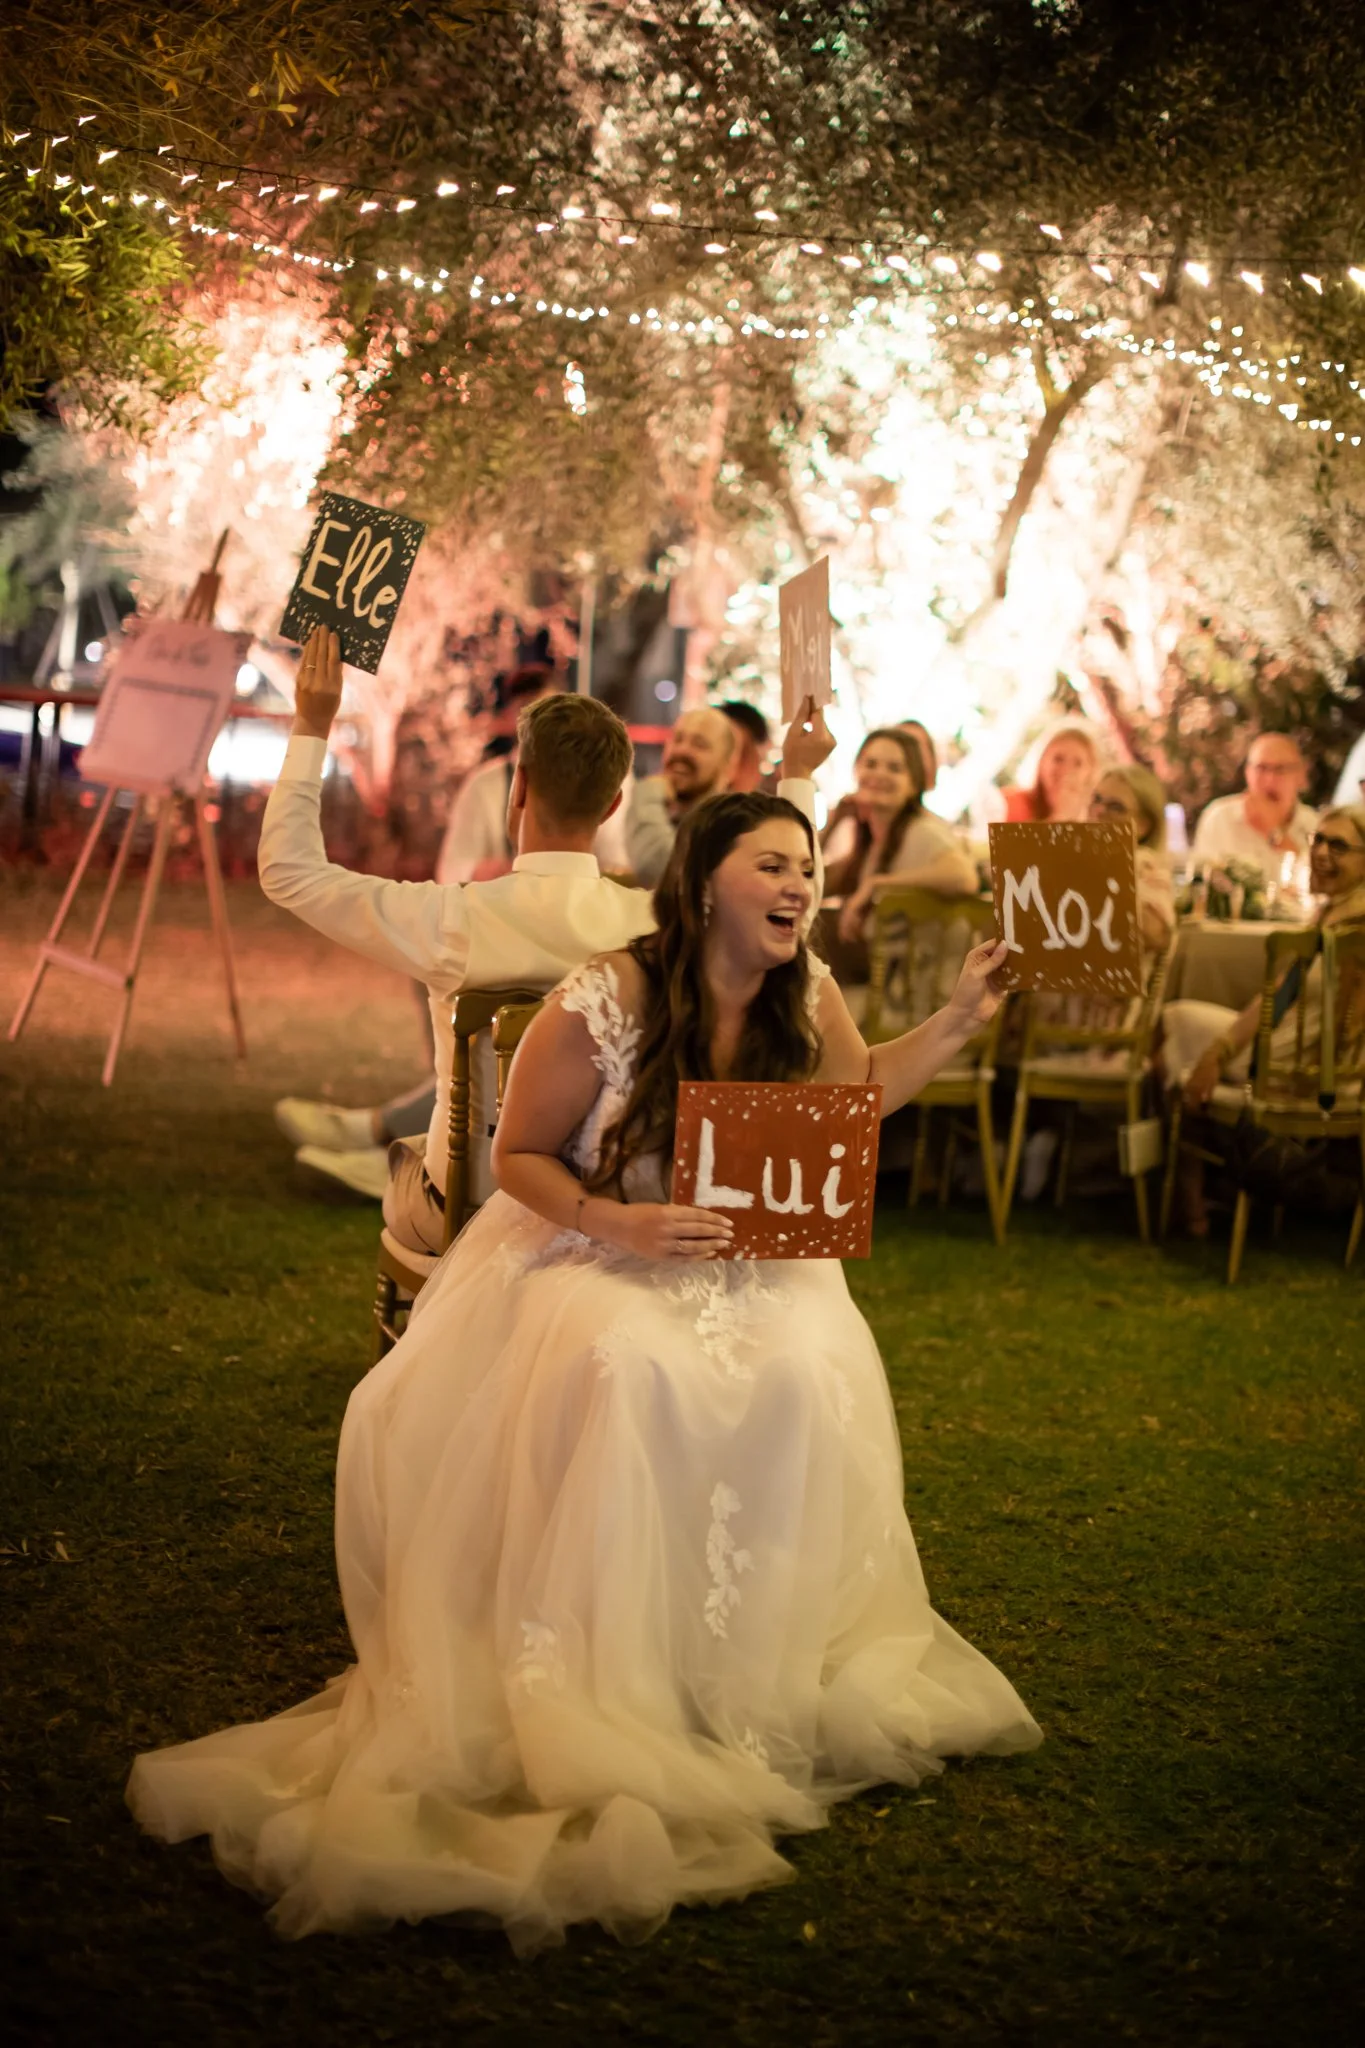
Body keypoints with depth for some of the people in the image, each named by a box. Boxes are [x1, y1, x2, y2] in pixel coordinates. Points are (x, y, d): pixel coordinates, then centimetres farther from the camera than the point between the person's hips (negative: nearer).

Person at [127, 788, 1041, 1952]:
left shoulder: (806, 998, -3)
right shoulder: (602, 1003, -18)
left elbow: (863, 1094, 17)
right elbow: (519, 1157, -10)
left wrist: (964, 1018, 6)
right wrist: (622, 1224, -26)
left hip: (743, 1263, 4)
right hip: (588, 1255, -4)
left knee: (811, 1377, -27)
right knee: (630, 1377, -36)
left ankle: (776, 1668, -10)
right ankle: (600, 1680, -21)